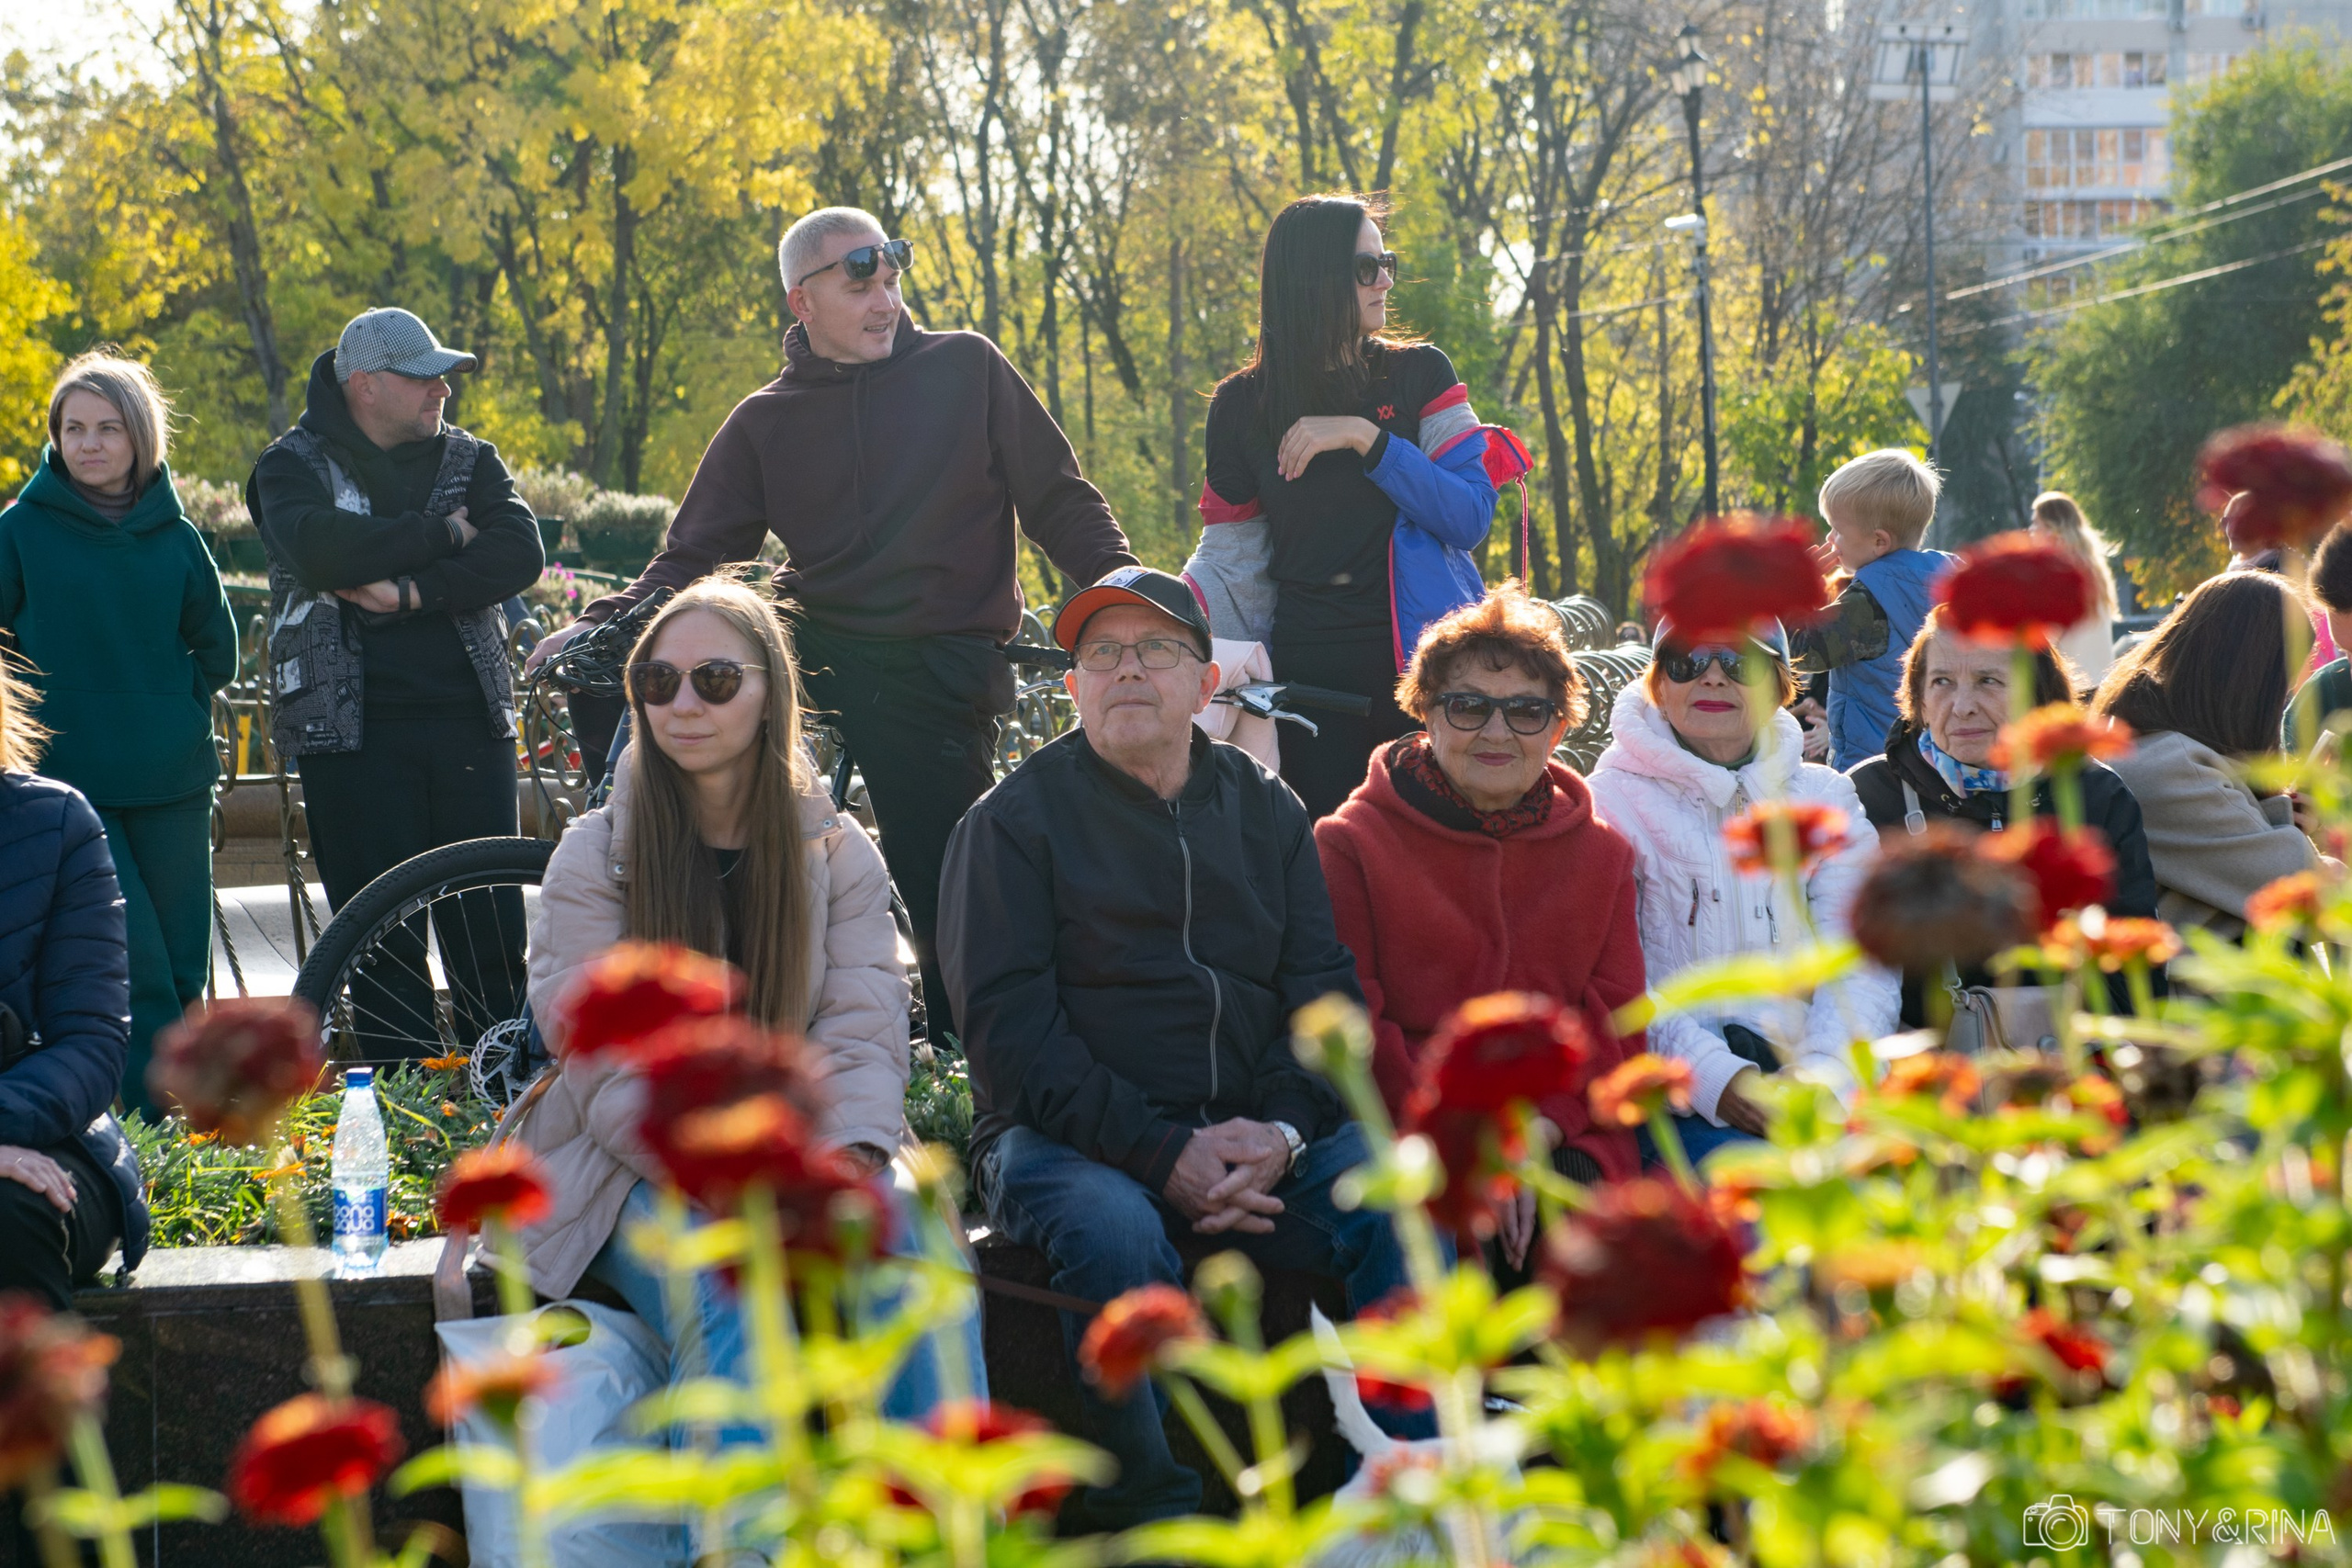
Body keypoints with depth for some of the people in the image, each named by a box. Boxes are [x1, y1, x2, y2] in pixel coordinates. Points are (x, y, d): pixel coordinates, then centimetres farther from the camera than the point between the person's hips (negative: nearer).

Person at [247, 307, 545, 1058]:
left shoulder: (469, 458, 12)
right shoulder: (294, 465, 4)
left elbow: (520, 552, -5)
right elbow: (321, 548, -18)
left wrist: (412, 591, -17)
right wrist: (444, 531, -11)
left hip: (468, 720, 2)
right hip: (352, 728, -2)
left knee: (491, 922, 2)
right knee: (382, 933, -1)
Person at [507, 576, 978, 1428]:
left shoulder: (837, 851, 9)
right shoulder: (595, 855, 2)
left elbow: (864, 1034, -1)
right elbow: (606, 1067, -7)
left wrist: (847, 1163, -23)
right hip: (642, 1174, -2)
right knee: (727, 1306, -34)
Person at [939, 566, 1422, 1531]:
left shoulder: (1264, 810, 16)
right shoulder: (1014, 820, 2)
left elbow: (1324, 991, 10)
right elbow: (1009, 1027, -7)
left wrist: (1282, 1131, -12)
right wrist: (1165, 1154, -18)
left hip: (1251, 1136, 4)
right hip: (1065, 1138, -3)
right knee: (1114, 1233, -36)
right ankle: (1147, 1508, -16)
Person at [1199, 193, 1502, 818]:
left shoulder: (1418, 374, 5)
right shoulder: (1241, 405, 7)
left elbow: (1470, 518, -6)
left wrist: (1365, 438, -14)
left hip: (1420, 658, -1)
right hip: (1309, 668, 1)